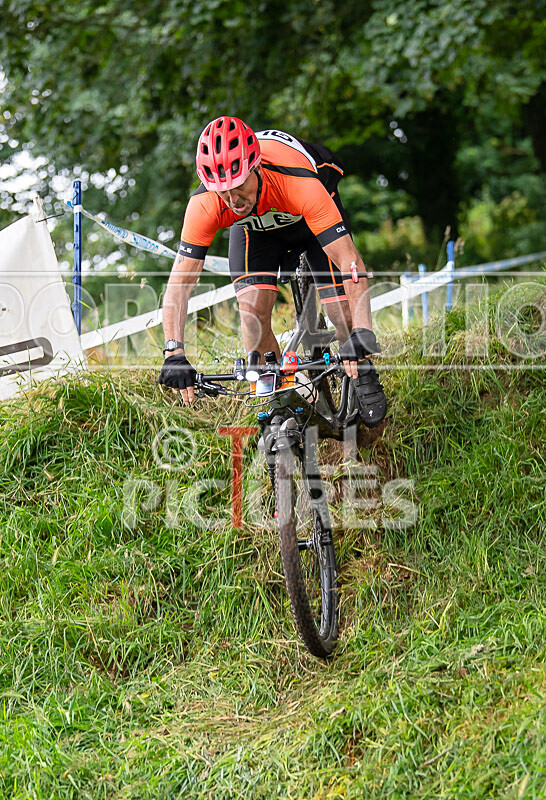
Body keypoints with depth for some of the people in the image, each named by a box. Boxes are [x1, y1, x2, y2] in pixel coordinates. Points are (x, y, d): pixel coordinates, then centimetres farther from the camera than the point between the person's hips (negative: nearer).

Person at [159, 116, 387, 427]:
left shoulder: (302, 186, -45)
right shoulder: (205, 204, -37)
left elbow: (351, 262, -47)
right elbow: (179, 283, -33)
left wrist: (362, 333, -58)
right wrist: (174, 352, -46)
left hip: (309, 216, -2)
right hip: (255, 226, 2)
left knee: (344, 315, -13)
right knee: (253, 314, -18)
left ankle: (363, 375, 20)